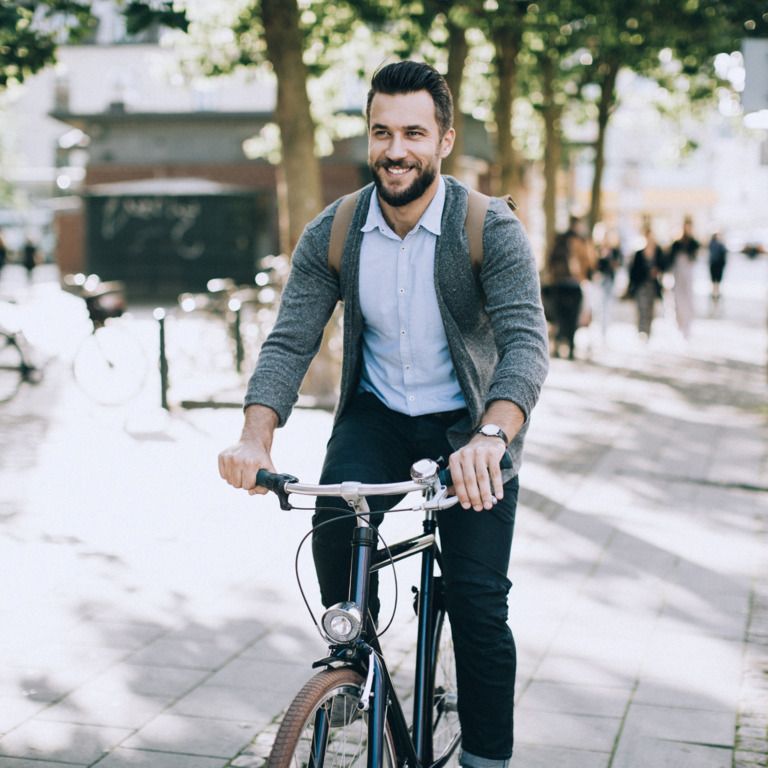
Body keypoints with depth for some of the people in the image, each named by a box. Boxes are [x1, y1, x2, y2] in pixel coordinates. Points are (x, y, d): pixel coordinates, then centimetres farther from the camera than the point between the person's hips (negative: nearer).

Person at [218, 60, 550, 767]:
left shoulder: (492, 228, -17)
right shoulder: (331, 236, -8)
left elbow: (526, 341, -29)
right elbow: (290, 341, -12)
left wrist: (490, 436, -49)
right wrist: (256, 437, -31)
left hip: (468, 424, -2)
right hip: (376, 413, 2)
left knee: (479, 601, -10)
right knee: (334, 525, -25)